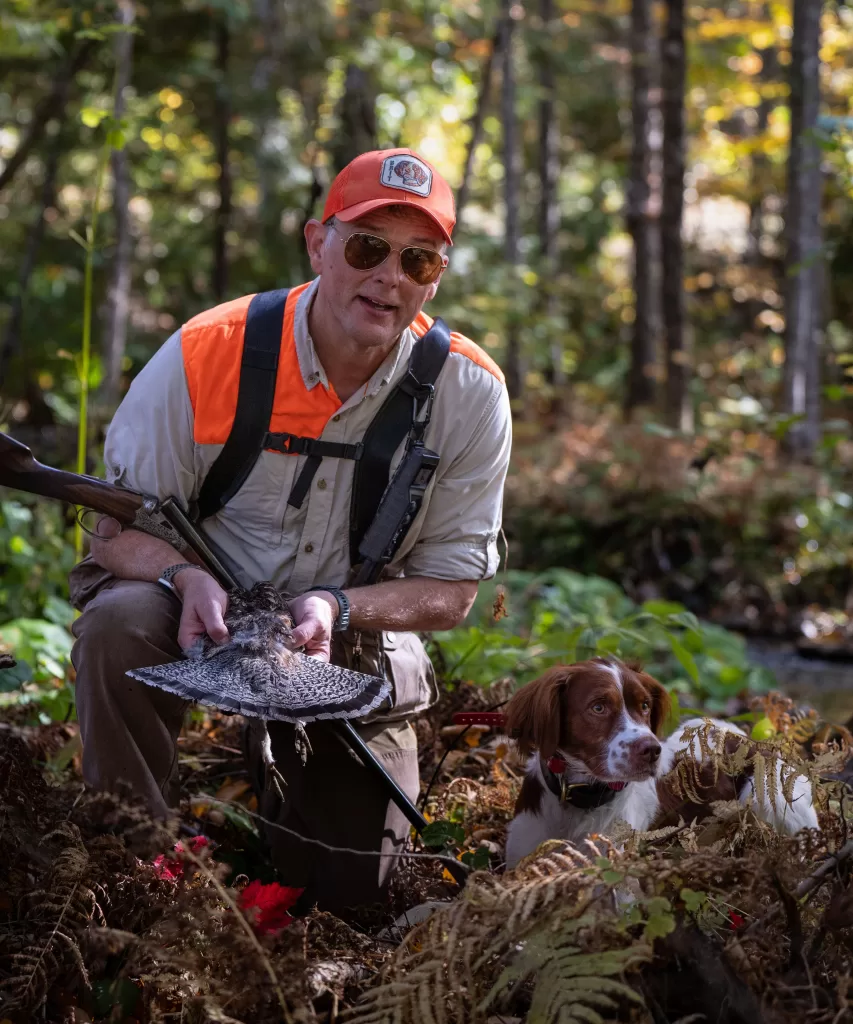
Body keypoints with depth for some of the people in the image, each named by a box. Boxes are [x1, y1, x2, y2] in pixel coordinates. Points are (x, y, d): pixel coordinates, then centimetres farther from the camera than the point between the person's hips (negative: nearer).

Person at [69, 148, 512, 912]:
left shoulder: (469, 392, -15)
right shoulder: (205, 356, -20)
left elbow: (451, 590, -10)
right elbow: (119, 529, -12)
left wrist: (337, 608, -30)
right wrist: (187, 578, -35)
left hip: (356, 638, 2)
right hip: (208, 609, -2)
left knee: (350, 887, 2)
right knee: (119, 624, -36)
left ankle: (278, 758, 36)